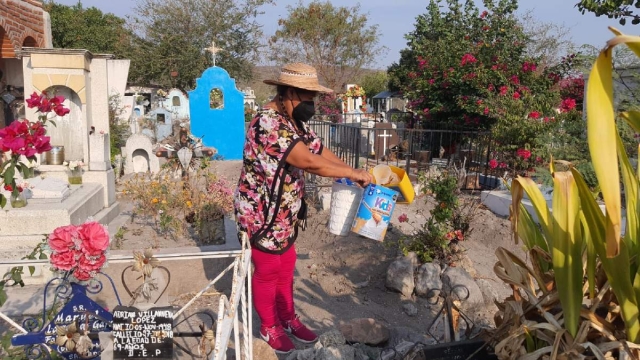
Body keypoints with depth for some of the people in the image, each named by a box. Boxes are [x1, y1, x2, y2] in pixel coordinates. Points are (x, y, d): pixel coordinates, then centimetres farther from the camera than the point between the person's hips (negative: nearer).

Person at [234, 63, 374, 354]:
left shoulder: (295, 123, 6)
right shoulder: (268, 122, -27)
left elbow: (320, 150, 10)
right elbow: (309, 162, -34)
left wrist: (354, 175, -3)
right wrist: (353, 173, -24)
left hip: (284, 214, 9)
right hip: (262, 215, -9)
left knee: (286, 267, 21)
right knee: (268, 271, 9)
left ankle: (288, 318, 40)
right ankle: (269, 327, 30)